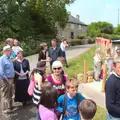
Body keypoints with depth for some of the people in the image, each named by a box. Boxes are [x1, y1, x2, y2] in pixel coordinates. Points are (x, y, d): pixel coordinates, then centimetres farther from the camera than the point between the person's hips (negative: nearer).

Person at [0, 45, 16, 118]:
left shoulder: (8, 59, 9)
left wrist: (12, 79, 11)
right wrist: (6, 80, -18)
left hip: (10, 79, 9)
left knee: (10, 95, 22)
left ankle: (10, 107, 38)